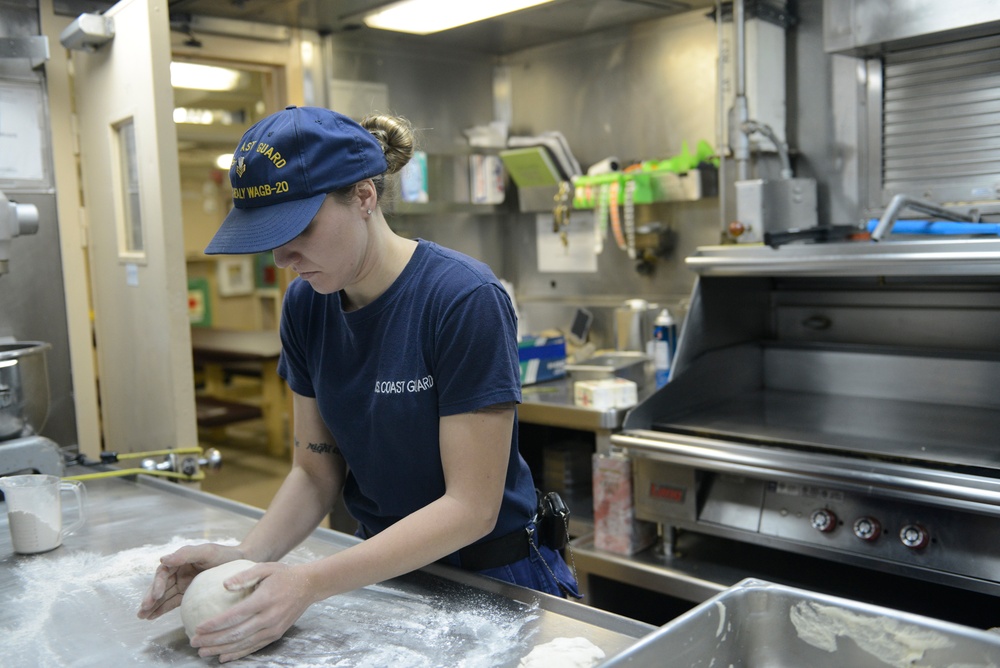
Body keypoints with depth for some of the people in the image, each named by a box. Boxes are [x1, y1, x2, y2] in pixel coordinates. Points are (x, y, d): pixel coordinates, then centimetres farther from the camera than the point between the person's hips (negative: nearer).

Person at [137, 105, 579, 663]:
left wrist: (312, 582, -30)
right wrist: (249, 554, -19)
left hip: (495, 575, -5)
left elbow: (471, 505, -25)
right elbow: (316, 473, -2)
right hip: (384, 568, 6)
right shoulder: (306, 306, -7)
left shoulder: (464, 299, -26)